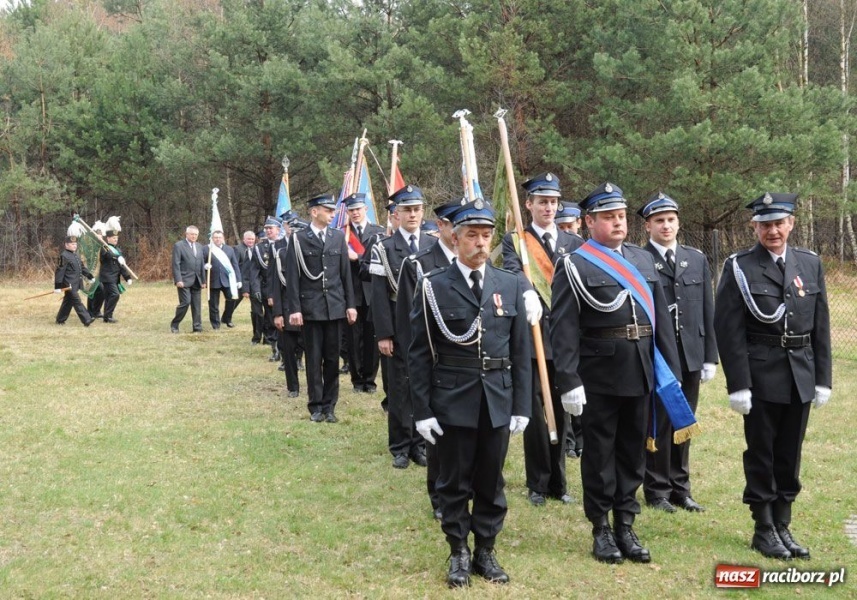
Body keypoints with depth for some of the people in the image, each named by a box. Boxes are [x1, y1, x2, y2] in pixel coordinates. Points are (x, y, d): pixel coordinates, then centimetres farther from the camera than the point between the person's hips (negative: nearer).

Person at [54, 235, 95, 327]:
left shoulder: (75, 255, 15)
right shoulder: (64, 256, -13)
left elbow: (82, 267, 22)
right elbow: (59, 271, -15)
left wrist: (90, 276, 13)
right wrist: (57, 286, -18)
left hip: (75, 284, 9)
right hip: (69, 285, -9)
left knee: (68, 302, 14)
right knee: (77, 302, -11)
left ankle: (60, 320, 24)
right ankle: (87, 320, -16)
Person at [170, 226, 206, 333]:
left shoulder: (199, 246, 16)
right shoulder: (179, 246, -4)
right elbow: (176, 264, -10)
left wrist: (203, 280, 12)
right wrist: (178, 280, -17)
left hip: (196, 281, 6)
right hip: (184, 280, -6)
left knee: (197, 304, 4)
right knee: (185, 302, -11)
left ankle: (197, 327, 8)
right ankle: (174, 324, 6)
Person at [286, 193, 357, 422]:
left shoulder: (338, 237, 8)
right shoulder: (298, 239, -2)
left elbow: (345, 273, 10)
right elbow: (292, 277, -4)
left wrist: (350, 304, 6)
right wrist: (294, 309, -9)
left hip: (335, 306, 3)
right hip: (310, 307, -3)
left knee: (332, 358, 6)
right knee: (313, 359, 3)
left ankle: (329, 405, 14)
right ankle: (316, 406, 12)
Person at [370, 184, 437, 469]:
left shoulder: (435, 246, 8)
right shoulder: (384, 249, -1)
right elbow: (379, 295, -5)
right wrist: (383, 334, -10)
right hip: (400, 330, -3)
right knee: (400, 389, 3)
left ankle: (420, 444, 18)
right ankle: (400, 448, 12)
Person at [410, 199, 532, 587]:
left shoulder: (511, 285, 5)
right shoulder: (433, 287, -4)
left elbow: (521, 350, 6)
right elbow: (419, 354, -3)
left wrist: (522, 405, 3)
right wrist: (422, 410, -7)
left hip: (498, 401, 3)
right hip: (452, 400, -2)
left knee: (491, 482, 11)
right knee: (454, 482, 7)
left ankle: (486, 551, 25)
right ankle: (459, 553, 22)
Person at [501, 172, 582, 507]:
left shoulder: (573, 243, 12)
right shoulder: (514, 241, 2)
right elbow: (513, 273, -18)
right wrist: (528, 294, -38)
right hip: (531, 336, -3)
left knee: (560, 412, 9)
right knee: (535, 412, 2)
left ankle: (557, 482, 21)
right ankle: (537, 484, 14)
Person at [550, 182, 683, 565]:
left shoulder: (643, 259, 11)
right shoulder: (574, 266, -6)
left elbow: (661, 317, 12)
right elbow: (564, 330, -10)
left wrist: (671, 369, 8)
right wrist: (569, 382, -16)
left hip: (640, 373, 5)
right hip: (599, 374, -5)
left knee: (633, 450, 12)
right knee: (599, 452, 5)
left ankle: (626, 525, 23)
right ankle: (601, 529, 17)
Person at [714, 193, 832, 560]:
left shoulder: (811, 264, 7)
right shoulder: (739, 268, -6)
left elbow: (821, 326, 9)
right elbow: (729, 330, -10)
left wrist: (823, 378, 6)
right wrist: (738, 384, -14)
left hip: (800, 378, 4)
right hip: (761, 377, -4)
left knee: (790, 456, 11)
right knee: (761, 455, 6)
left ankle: (783, 526, 22)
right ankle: (764, 530, 17)